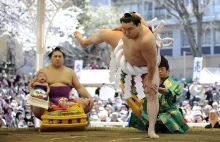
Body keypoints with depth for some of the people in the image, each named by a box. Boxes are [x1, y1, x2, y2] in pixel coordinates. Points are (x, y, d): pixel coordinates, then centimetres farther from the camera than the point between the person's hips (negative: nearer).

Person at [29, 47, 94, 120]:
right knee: (38, 109, -39)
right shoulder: (43, 71, 13)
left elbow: (79, 87, 15)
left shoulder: (70, 72, 18)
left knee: (87, 104, -23)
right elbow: (32, 85, 15)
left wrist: (89, 97, -2)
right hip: (49, 102, -3)